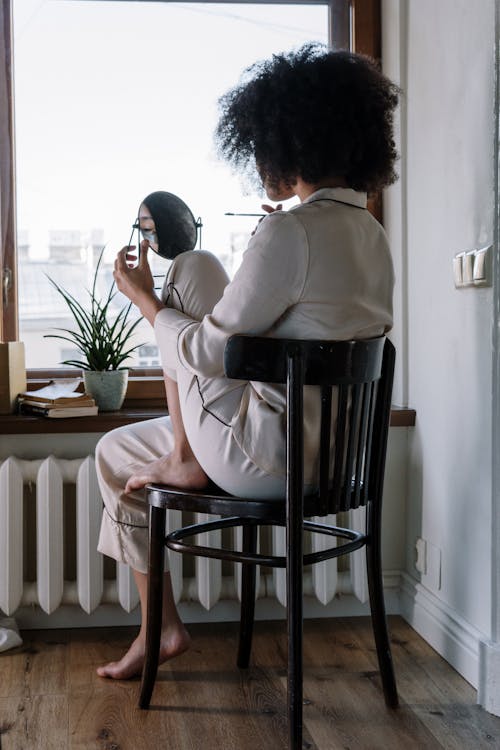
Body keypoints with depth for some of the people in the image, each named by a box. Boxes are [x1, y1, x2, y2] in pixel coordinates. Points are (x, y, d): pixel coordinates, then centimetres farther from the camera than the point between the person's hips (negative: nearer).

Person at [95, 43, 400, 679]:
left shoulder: (289, 234, -23)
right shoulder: (372, 234, 5)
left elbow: (212, 351, -17)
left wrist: (144, 299, -1)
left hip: (270, 457, -9)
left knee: (193, 269, 1)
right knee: (119, 452, 24)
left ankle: (182, 458, 6)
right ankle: (160, 626, 27)